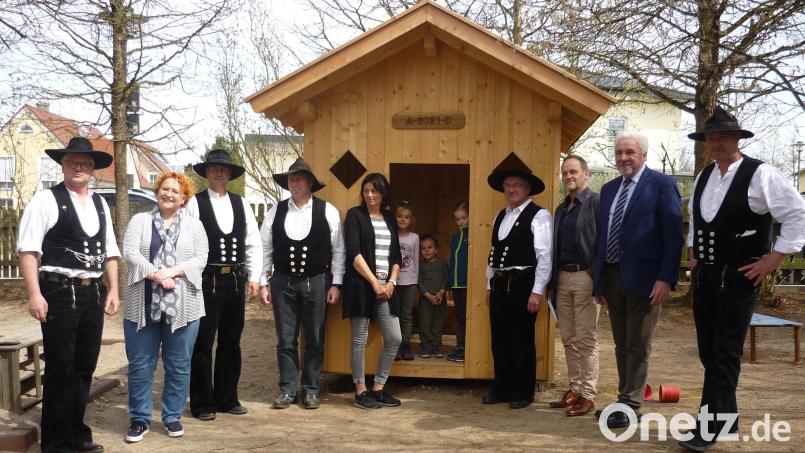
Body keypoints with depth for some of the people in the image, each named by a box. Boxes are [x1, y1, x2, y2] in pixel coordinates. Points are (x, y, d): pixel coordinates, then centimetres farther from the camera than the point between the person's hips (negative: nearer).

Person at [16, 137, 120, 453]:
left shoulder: (100, 204, 14)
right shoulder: (46, 200, -5)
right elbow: (28, 249, -10)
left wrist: (113, 290, 11)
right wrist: (34, 295, -17)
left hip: (94, 294, 6)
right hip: (60, 293, -6)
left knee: (84, 368, 14)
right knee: (60, 370, 0)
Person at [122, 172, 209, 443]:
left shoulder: (194, 225, 9)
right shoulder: (140, 221, 8)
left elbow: (201, 258, 0)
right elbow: (130, 253, -5)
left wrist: (173, 271, -15)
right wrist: (155, 274, -17)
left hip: (182, 306, 0)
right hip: (143, 305, 0)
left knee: (179, 365, 6)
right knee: (140, 364, 5)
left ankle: (172, 417, 19)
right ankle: (140, 419, 17)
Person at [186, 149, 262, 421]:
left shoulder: (241, 204, 11)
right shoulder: (195, 203, -2)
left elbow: (254, 243, 12)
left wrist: (253, 277, 6)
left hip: (236, 280, 4)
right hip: (206, 280, -4)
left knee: (231, 342, 12)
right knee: (202, 344, 2)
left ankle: (227, 399, 25)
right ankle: (202, 403, 15)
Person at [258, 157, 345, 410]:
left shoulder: (327, 212, -2)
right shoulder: (275, 213, 3)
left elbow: (338, 251, 0)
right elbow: (265, 250, 5)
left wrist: (336, 284, -4)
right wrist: (263, 283, 2)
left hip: (316, 282, -1)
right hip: (283, 282, 1)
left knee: (315, 340, 7)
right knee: (286, 340, 7)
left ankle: (311, 390, 20)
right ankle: (288, 390, 19)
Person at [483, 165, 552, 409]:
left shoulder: (539, 215, -7)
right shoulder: (500, 217, 16)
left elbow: (544, 255, -13)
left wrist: (537, 291, -17)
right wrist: (489, 285, 16)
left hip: (522, 284, -7)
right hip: (499, 285, 7)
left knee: (522, 341, 2)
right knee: (500, 340, 12)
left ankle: (522, 393, 15)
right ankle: (502, 389, 24)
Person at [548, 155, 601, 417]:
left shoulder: (596, 203, -5)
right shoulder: (561, 209, 18)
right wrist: (553, 283, 12)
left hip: (585, 276, -7)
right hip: (562, 277, 7)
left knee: (586, 340, -2)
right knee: (568, 339, 12)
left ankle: (588, 396, 5)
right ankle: (574, 389, 21)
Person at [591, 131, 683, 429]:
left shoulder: (662, 184, -5)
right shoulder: (609, 189, 14)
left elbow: (673, 236, -10)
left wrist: (666, 279, -17)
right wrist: (598, 280, 11)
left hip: (642, 277, -6)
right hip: (611, 277, 6)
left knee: (638, 346, 2)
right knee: (621, 345, 15)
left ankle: (631, 407, 10)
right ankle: (624, 399, 26)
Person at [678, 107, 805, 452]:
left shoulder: (760, 174, -11)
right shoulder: (703, 177, 10)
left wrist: (774, 259, -12)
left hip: (739, 277, -7)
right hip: (705, 275, 7)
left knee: (725, 354, -5)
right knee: (708, 352, 12)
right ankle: (726, 419, 26)